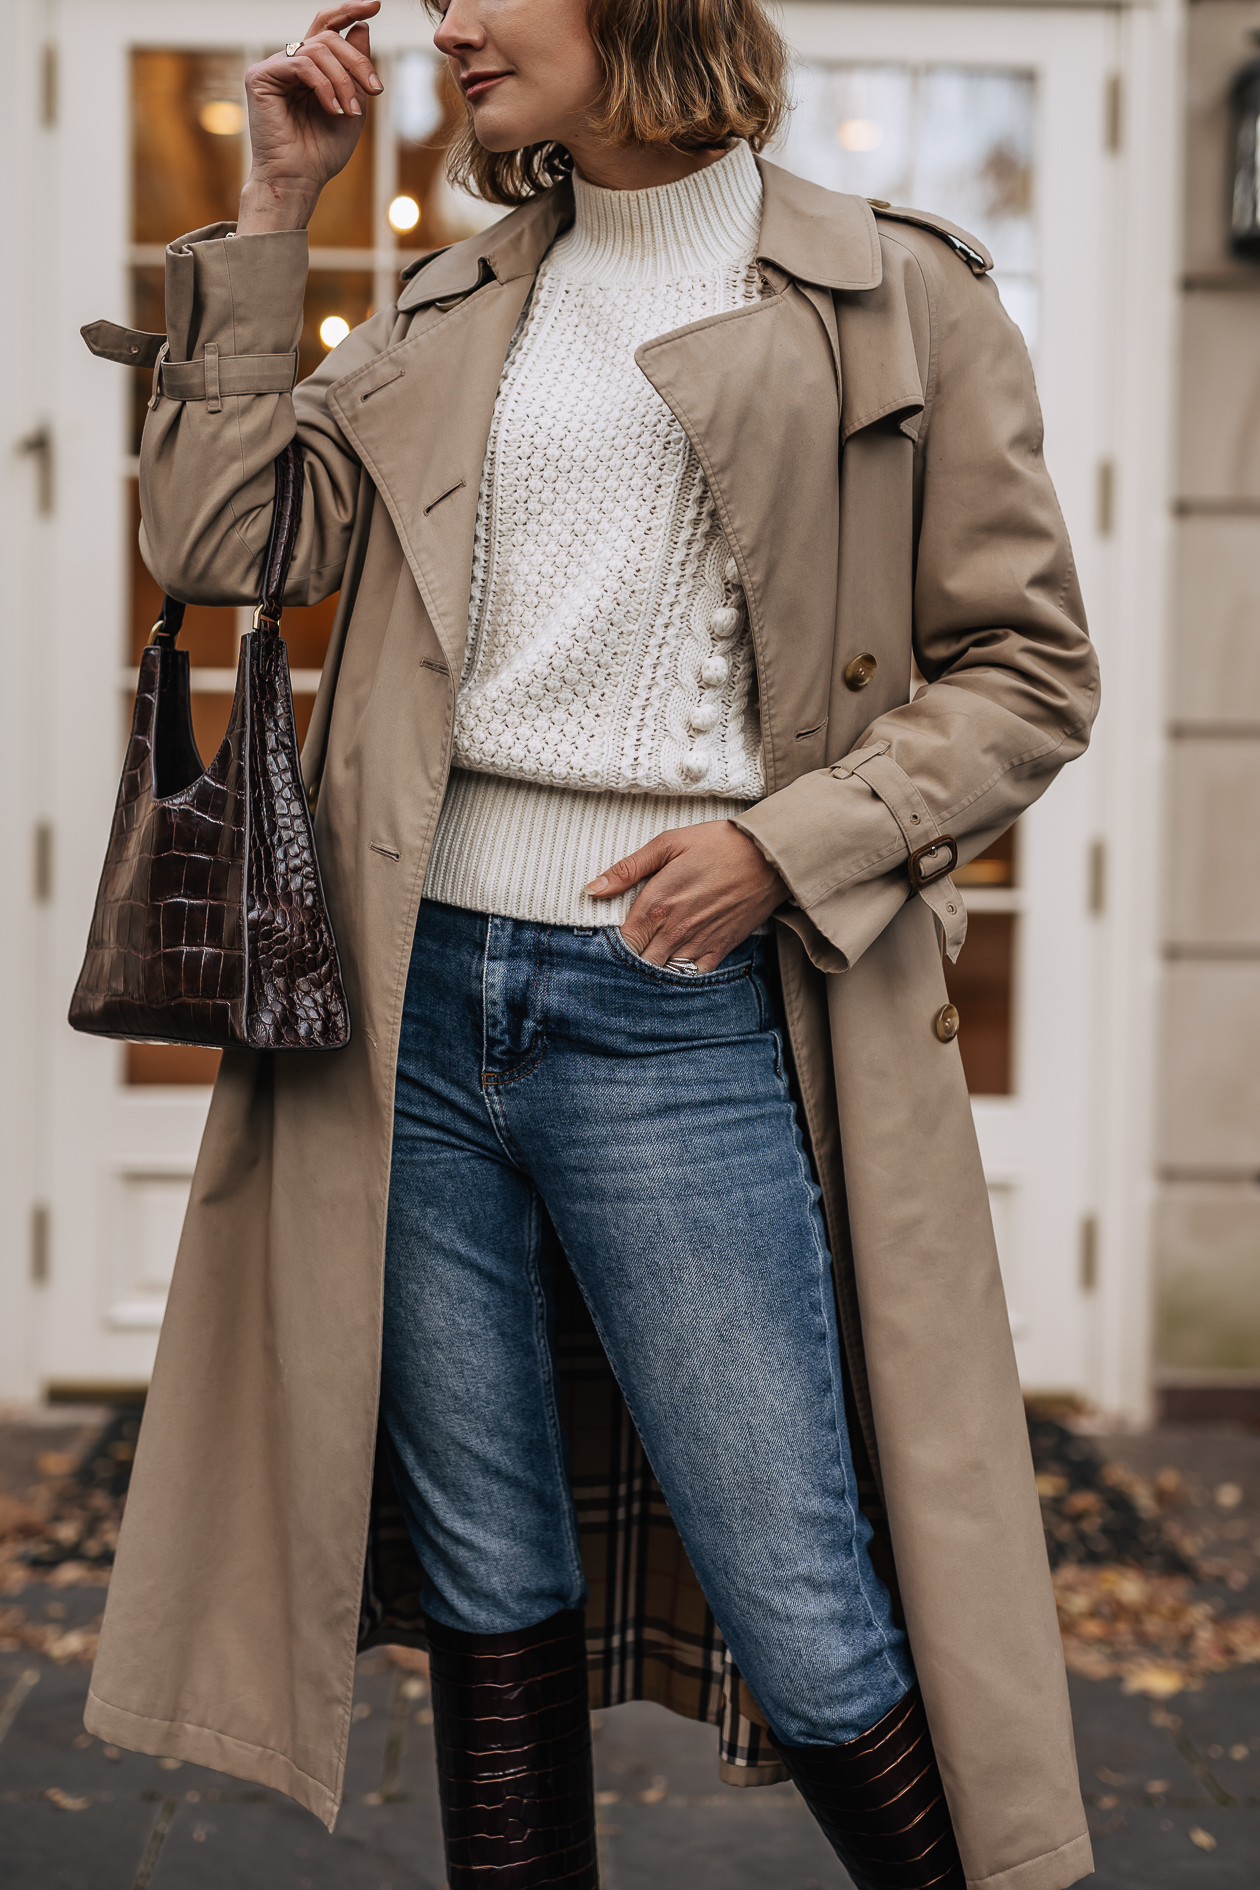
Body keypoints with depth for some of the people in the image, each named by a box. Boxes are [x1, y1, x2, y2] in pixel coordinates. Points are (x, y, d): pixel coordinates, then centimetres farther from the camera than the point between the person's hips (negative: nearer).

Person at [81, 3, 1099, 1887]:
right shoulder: (450, 310, 16)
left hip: (677, 1009, -4)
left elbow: (1027, 672, 3)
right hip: (419, 993, 4)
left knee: (809, 1626, -2)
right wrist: (275, 208, 7)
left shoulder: (897, 296, 3)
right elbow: (218, 540, 6)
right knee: (489, 1595, 13)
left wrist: (784, 843, -10)